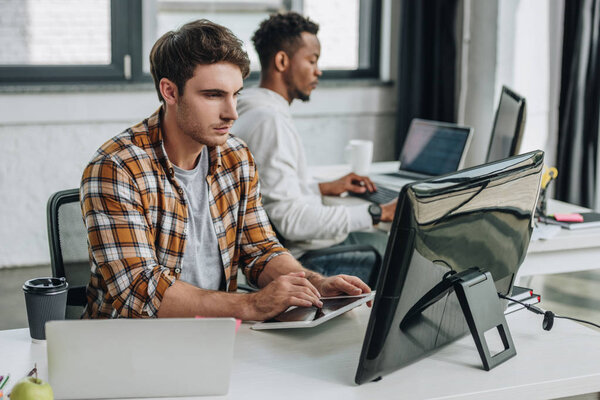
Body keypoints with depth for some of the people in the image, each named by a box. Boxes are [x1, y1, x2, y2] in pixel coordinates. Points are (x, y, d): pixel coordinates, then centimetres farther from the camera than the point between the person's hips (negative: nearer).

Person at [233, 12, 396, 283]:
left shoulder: (253, 113, 11)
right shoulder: (270, 123, -21)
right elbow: (290, 220, -27)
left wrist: (324, 188, 17)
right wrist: (375, 213, -23)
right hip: (294, 262, -11)